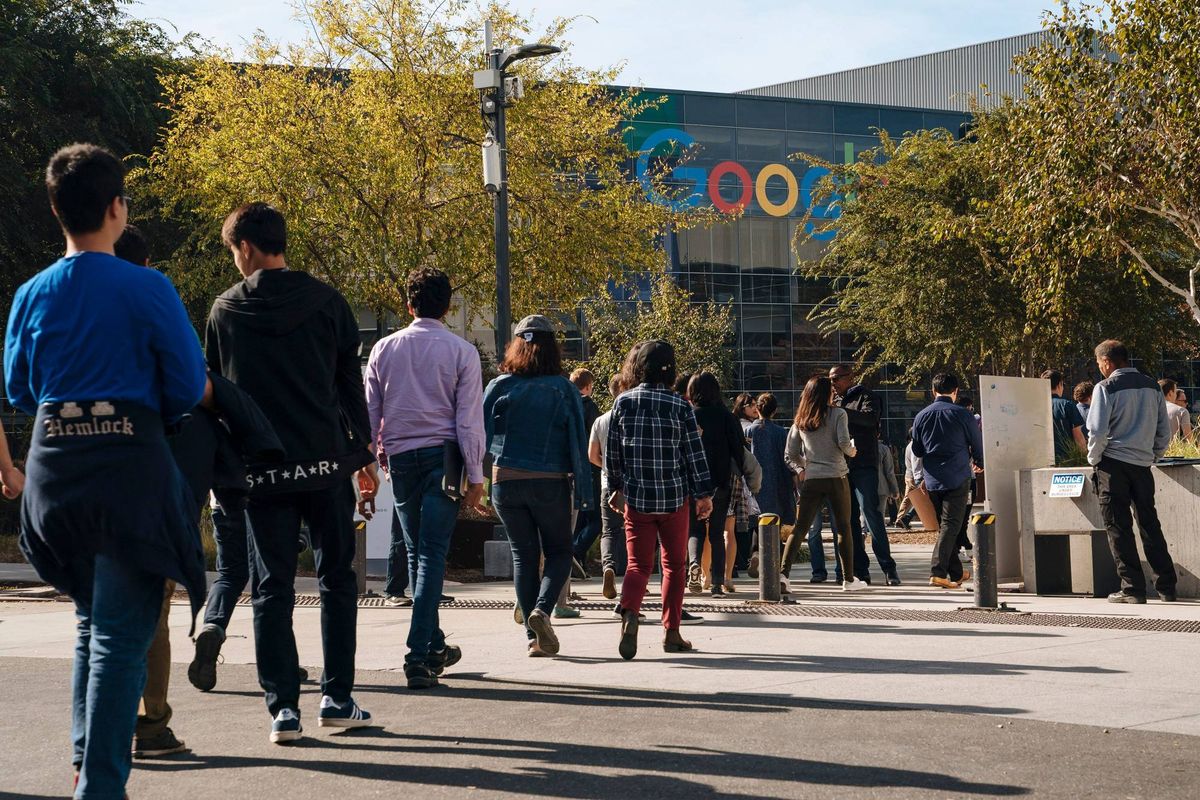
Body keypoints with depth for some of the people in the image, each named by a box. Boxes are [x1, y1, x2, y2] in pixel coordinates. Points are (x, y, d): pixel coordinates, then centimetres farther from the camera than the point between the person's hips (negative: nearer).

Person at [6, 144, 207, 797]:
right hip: (129, 471, -5)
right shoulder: (147, 289, -10)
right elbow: (189, 386, -6)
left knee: (92, 621, 22)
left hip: (54, 467, 5)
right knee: (121, 636, -1)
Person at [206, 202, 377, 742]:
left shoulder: (226, 310, 3)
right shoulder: (326, 301, 2)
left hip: (261, 469, 0)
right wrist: (364, 455, 9)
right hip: (326, 462, 0)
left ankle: (283, 708, 1)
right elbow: (351, 383, 3)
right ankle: (337, 698, 11)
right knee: (337, 580, 11)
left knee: (272, 588, 5)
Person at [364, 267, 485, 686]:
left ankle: (434, 646, 25)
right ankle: (419, 655, -12)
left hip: (401, 458, 3)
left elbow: (369, 412, 7)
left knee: (417, 552, 15)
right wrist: (475, 476, -1)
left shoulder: (385, 349, 5)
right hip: (443, 455, -3)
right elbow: (469, 418, -5)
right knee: (433, 553, -4)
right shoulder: (461, 351, -3)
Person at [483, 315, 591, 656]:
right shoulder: (563, 389, -3)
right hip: (550, 483, -2)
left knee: (523, 555, 11)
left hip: (506, 482, 2)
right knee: (558, 552, 13)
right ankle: (542, 609, -14)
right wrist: (583, 493, 0)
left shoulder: (500, 386, -1)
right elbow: (578, 442, -4)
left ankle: (535, 637, 7)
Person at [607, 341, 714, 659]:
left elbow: (612, 452, 5)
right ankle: (671, 633, 13)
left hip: (636, 498, 1)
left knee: (638, 564, 4)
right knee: (674, 565, 12)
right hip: (674, 498, -1)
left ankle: (629, 614, -23)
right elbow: (694, 453, -3)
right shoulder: (680, 406, -6)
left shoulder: (623, 403, -1)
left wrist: (617, 487, 19)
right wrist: (704, 495, 5)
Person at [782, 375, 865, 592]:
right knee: (844, 528, 9)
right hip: (836, 477, -3)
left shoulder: (800, 420, 9)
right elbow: (844, 443, -13)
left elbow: (790, 455, 8)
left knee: (799, 528, 2)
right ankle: (849, 579, 15)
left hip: (811, 480, 3)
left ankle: (783, 574, -12)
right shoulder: (838, 414, -2)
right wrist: (852, 450, 8)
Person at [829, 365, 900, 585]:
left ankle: (888, 568, -11)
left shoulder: (865, 396, 1)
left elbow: (870, 417, -19)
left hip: (864, 465, -7)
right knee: (850, 520, 5)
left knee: (871, 515, -13)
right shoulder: (837, 402, 20)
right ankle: (860, 570, 9)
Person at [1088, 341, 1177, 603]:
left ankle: (1132, 588, -2)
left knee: (1118, 526, 1)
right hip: (1143, 464, 5)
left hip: (1113, 464, -5)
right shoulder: (1152, 386, 10)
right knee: (1150, 524, 12)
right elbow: (1165, 430, 12)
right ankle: (1167, 587, 12)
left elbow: (1098, 431, -14)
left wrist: (1094, 459, 0)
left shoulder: (1106, 388, -8)